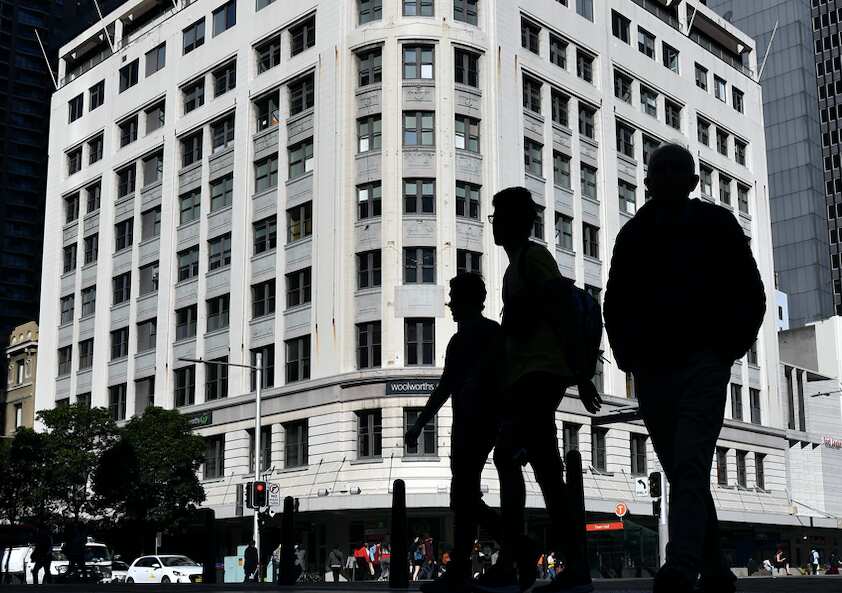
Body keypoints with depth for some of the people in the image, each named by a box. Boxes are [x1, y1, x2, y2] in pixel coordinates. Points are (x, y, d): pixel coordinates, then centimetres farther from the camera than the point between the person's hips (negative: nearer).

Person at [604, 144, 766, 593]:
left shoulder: (717, 225, 8)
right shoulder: (633, 235, 15)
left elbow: (750, 294, 8)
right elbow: (615, 303, 18)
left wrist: (729, 346, -4)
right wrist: (627, 355, 3)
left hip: (703, 362, -4)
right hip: (651, 368, 4)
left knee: (689, 466, -20)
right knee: (683, 473, 7)